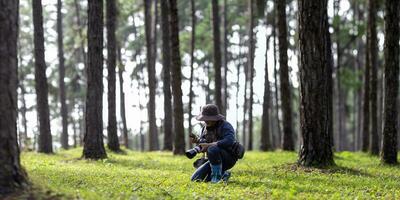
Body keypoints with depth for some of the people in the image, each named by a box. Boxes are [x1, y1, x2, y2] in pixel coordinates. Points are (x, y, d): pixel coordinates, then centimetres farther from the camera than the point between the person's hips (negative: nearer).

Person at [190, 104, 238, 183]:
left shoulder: (225, 126, -17)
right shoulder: (205, 129, 5)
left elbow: (229, 141, -36)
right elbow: (203, 147, 12)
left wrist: (209, 145, -37)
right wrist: (197, 141, -12)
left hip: (228, 158, -8)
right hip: (215, 160, 8)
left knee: (212, 149, -37)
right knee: (195, 179, -1)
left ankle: (217, 176, -19)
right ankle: (223, 174, 14)